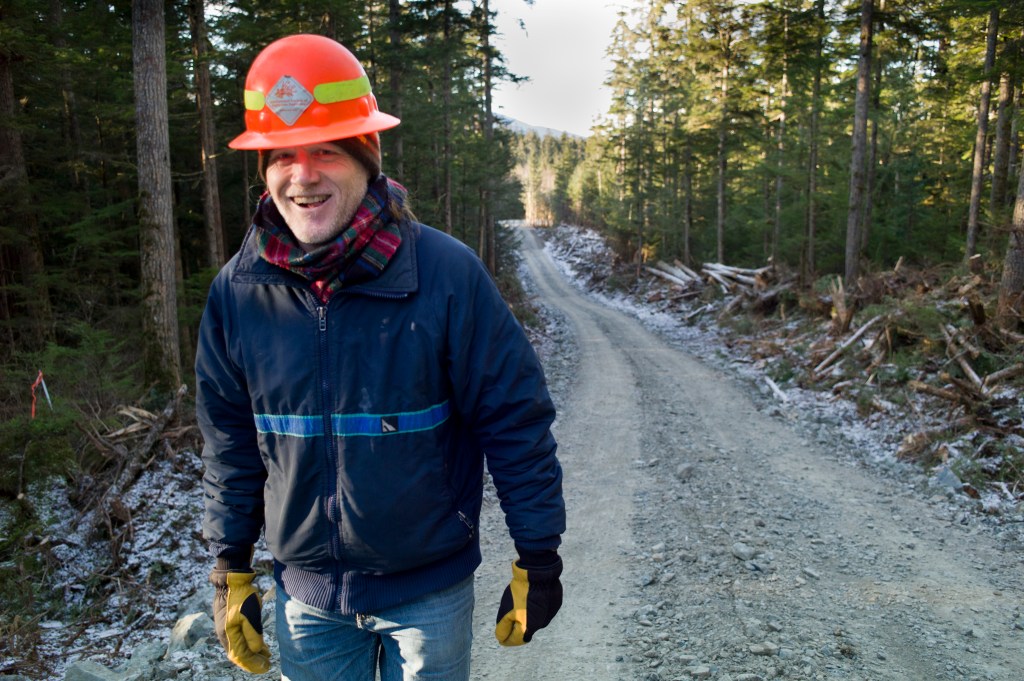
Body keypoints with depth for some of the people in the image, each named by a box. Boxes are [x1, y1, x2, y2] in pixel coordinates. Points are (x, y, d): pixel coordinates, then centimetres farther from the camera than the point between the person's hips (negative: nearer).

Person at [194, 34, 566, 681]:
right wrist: (231, 569, 9)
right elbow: (231, 442, 5)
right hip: (307, 592, 3)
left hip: (431, 589, -2)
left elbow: (516, 421, -12)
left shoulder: (446, 273, -17)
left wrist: (538, 559, -7)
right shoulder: (237, 291, -7)